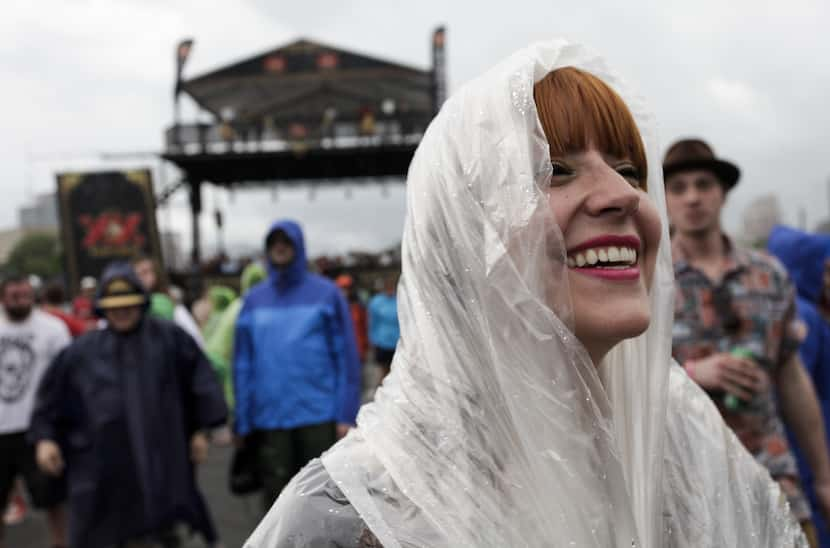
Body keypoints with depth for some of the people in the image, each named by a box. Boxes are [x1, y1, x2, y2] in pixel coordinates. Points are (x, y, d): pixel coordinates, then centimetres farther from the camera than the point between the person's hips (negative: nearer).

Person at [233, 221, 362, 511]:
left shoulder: (326, 294, 0)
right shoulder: (254, 300, 8)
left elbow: (346, 357, -2)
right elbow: (243, 364, 9)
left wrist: (346, 415, -8)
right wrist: (243, 421, 5)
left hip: (319, 415, -3)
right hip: (269, 419, 3)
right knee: (277, 496, 9)